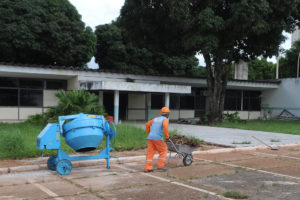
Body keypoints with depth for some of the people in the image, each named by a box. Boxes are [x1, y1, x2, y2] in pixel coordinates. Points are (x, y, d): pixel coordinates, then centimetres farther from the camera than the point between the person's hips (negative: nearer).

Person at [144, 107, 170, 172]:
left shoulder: (155, 119, 21)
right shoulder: (165, 119, 1)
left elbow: (147, 124, 24)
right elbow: (165, 126, -20)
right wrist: (167, 136, -12)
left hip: (150, 138, 6)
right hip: (158, 138, -6)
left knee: (150, 152, 6)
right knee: (163, 151, 10)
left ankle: (148, 168, 3)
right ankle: (160, 166, 7)